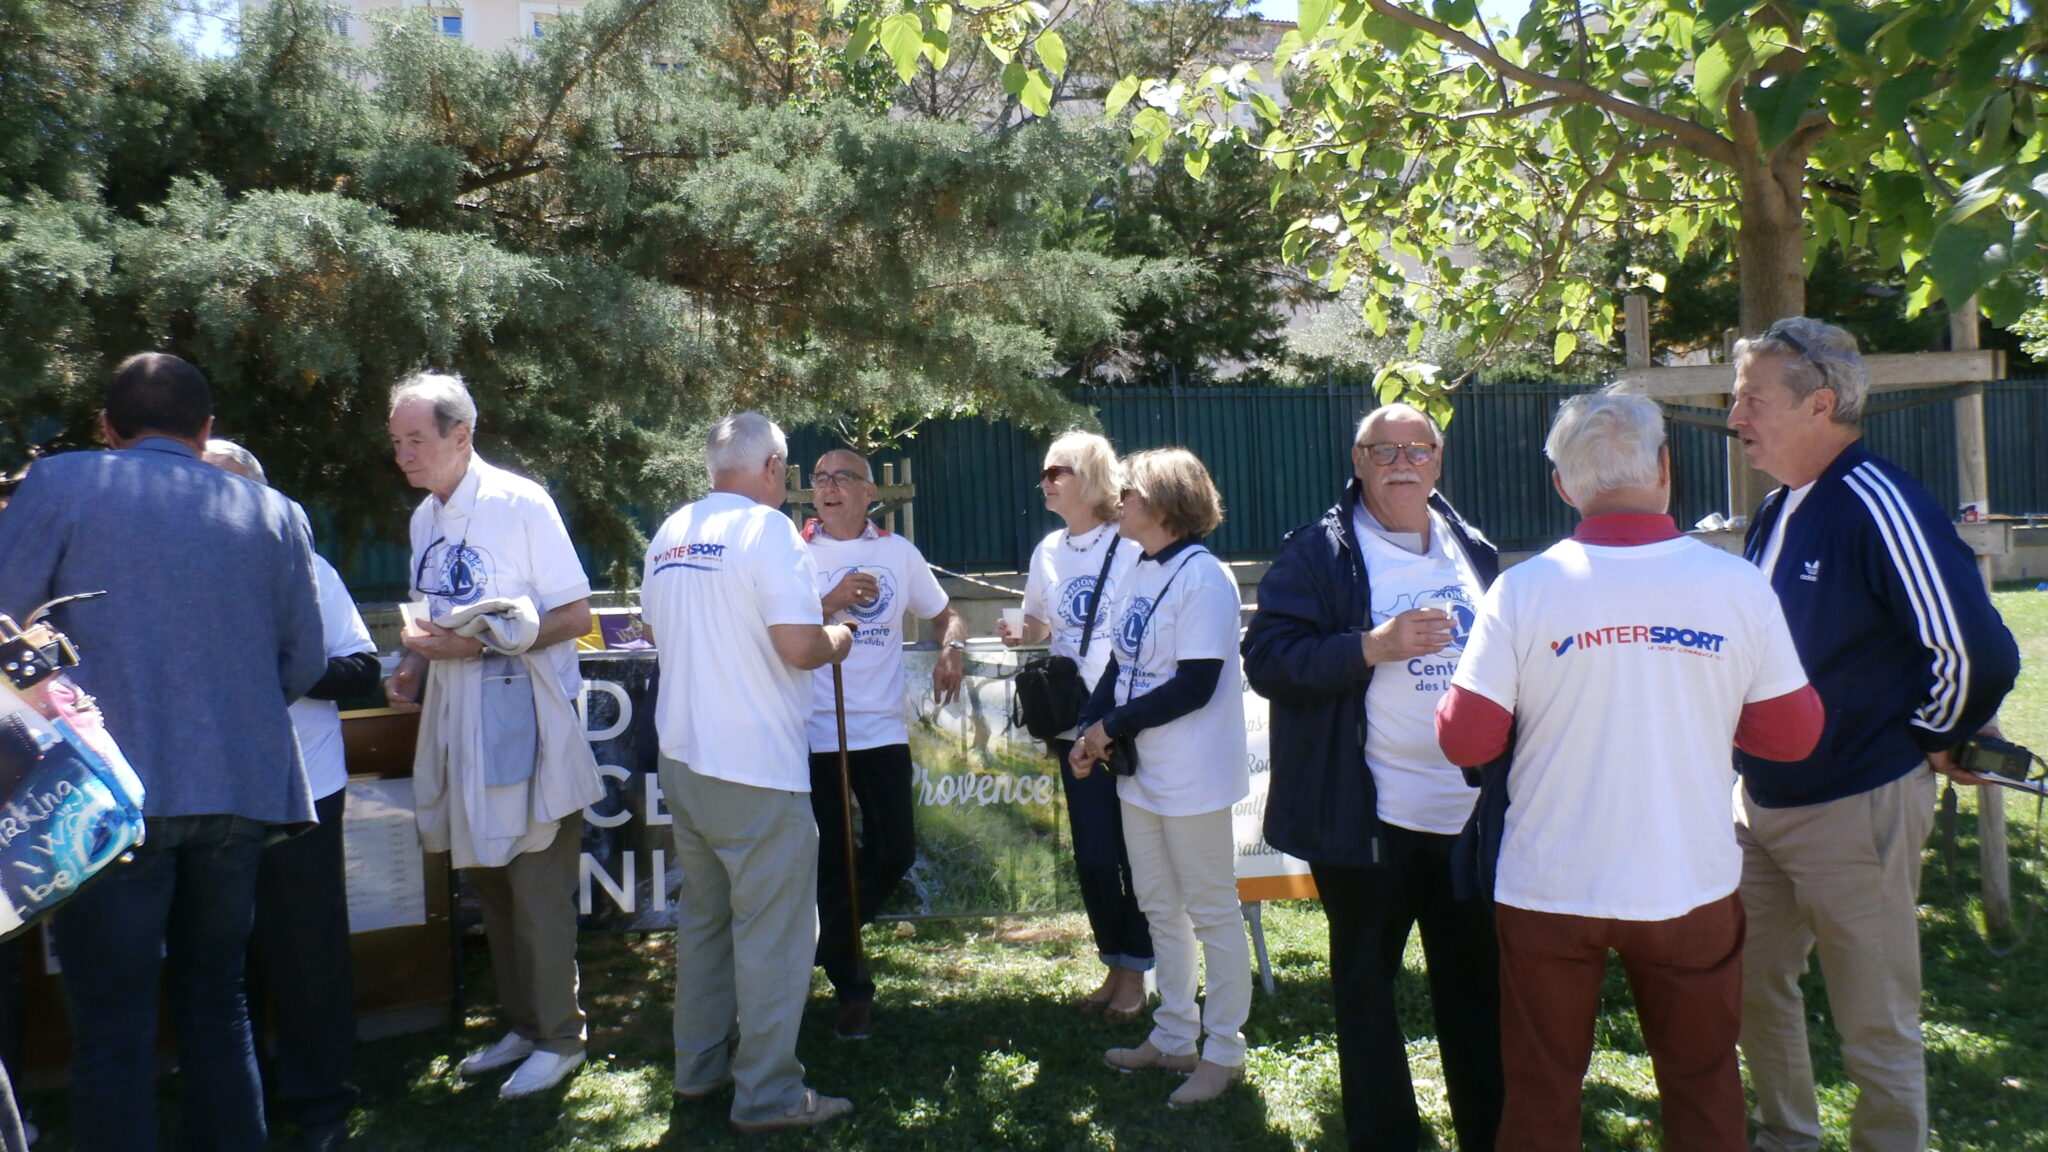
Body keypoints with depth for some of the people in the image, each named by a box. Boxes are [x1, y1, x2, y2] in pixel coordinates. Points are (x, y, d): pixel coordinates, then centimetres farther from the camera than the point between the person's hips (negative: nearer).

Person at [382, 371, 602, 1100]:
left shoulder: (518, 503, -12)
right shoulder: (426, 519, 12)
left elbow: (574, 617, -15)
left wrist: (477, 644, -22)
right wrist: (415, 666, 1)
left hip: (523, 720, -8)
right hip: (458, 722, 8)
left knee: (537, 888, -1)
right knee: (487, 882, 16)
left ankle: (558, 1039, 14)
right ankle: (521, 1026, 30)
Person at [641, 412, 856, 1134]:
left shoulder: (671, 533, 8)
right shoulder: (767, 529, -14)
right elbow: (800, 646, -21)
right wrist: (838, 640, -1)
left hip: (682, 757, 8)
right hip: (755, 769, -8)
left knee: (703, 915, 19)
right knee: (772, 931, 2)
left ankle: (699, 1066, 29)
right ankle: (768, 1094, 9)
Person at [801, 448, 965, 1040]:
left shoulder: (897, 551, 7)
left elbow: (945, 614, 15)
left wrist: (953, 649, -6)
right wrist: (832, 602, -19)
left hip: (883, 730, 2)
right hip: (814, 731, -2)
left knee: (893, 854, 3)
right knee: (830, 860, 4)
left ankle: (826, 943, 31)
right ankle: (850, 986, 23)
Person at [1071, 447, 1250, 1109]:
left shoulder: (1202, 578, -17)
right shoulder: (1141, 573, 9)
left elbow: (1195, 685, -22)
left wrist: (1112, 727, -15)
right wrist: (1090, 731, -2)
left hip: (1193, 779, -9)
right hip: (1139, 773, 9)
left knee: (1212, 912, 5)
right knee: (1160, 909, 18)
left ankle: (1223, 1052, 19)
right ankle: (1173, 1038, 32)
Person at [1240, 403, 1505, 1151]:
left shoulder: (1473, 551, 11)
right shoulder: (1317, 553, -7)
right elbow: (1266, 658, -15)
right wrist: (1372, 647, -25)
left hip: (1473, 809, 5)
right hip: (1369, 815, -5)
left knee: (1478, 982, 15)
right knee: (1365, 985, 8)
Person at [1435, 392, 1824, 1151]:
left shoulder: (1521, 591, -13)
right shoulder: (1737, 587, -9)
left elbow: (1465, 741, -12)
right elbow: (1792, 733, -2)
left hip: (1549, 890, -1)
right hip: (1692, 887, 1)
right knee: (1704, 1089, 20)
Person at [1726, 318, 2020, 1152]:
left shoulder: (1879, 507, -20)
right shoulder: (1778, 510, 7)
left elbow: (1976, 653, -22)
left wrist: (1928, 739, -8)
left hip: (1855, 808, -9)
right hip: (1762, 798, 9)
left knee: (1876, 1025, 5)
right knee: (1753, 987, 19)